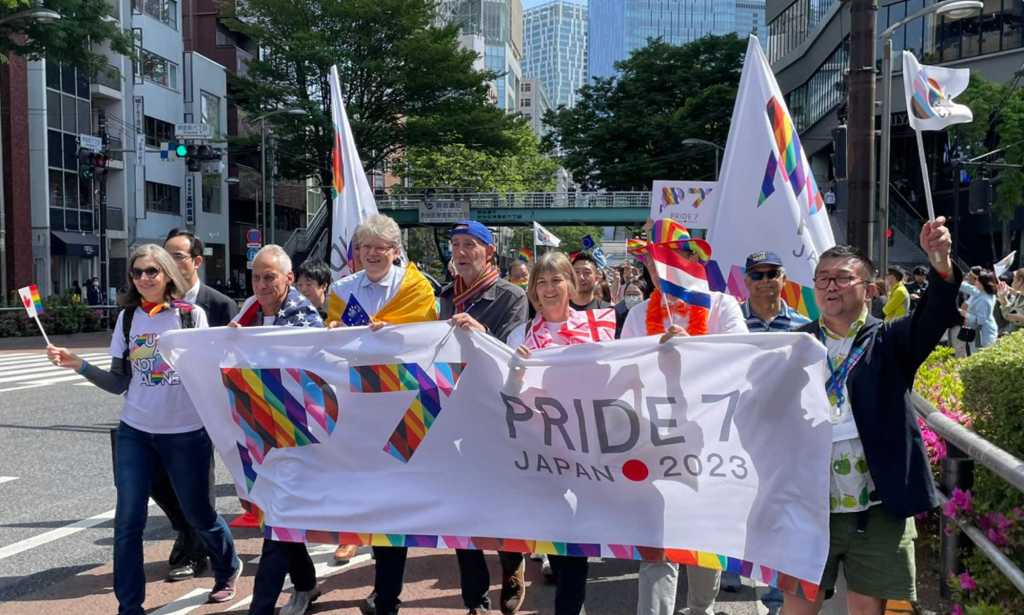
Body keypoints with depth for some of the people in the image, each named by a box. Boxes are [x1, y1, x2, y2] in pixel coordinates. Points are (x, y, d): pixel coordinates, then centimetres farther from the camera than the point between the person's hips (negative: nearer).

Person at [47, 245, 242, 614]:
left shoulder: (192, 315, -4)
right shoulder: (127, 317, 3)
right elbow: (119, 383, 3)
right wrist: (76, 364, -9)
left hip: (186, 432, -2)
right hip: (134, 432, 3)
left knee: (198, 514, 10)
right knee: (128, 521, -1)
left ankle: (228, 569, 39)